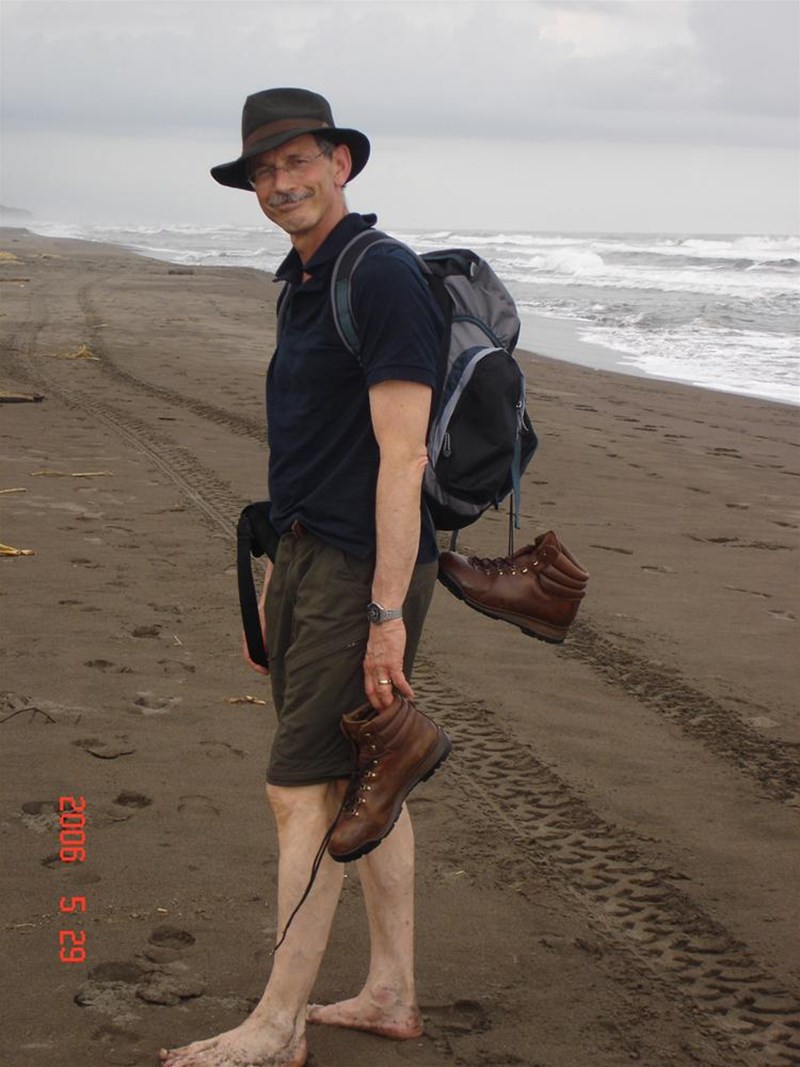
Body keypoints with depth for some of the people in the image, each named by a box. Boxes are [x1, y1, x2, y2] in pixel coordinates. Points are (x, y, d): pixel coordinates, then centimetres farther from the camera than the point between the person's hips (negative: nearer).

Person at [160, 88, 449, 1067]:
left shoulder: (384, 278, -15)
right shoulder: (303, 283, 14)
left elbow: (402, 456, -21)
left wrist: (388, 613, -23)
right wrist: (281, 571, 19)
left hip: (366, 568, -9)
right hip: (311, 556, 9)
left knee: (301, 794, -4)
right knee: (360, 785, 14)